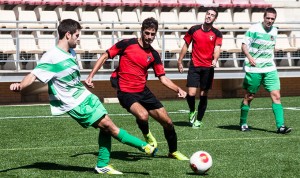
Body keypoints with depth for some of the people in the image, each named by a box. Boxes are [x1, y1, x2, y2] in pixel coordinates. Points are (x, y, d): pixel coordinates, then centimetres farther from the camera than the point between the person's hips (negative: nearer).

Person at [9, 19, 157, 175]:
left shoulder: (71, 53, 8)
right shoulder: (51, 57, -18)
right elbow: (33, 75, -23)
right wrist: (20, 86, -40)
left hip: (86, 97, 9)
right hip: (76, 104, -9)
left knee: (106, 127, 2)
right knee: (108, 125, -8)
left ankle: (102, 165, 13)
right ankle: (143, 146, 1)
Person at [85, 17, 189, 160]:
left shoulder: (154, 55, 4)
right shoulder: (126, 44, -9)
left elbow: (163, 78, 8)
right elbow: (104, 57, -2)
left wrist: (178, 89, -9)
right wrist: (91, 76, -9)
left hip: (143, 91, 5)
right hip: (126, 92, -5)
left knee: (167, 122, 3)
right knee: (143, 115, -33)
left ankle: (173, 152, 29)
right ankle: (147, 135, 3)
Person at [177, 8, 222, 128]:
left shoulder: (217, 34, 1)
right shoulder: (194, 30, 2)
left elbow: (217, 48, -12)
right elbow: (186, 46, 10)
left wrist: (215, 60, -32)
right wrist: (180, 61, 10)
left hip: (208, 68, 0)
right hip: (194, 66, 0)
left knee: (203, 95, 4)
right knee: (191, 93, -12)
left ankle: (198, 120, 18)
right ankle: (192, 112, 18)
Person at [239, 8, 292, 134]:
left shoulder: (274, 31, 9)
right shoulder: (254, 29, -8)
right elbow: (244, 45, -7)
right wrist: (249, 57, -22)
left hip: (269, 69, 4)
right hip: (254, 68, -4)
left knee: (276, 95, -7)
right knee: (249, 97, 6)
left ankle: (280, 126, -10)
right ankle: (243, 123, 23)